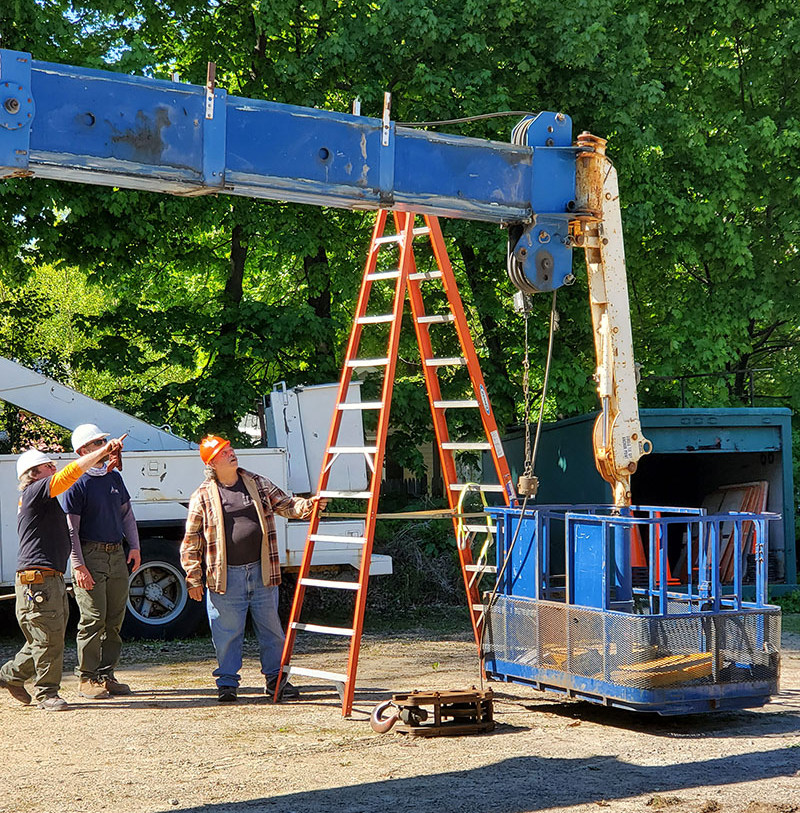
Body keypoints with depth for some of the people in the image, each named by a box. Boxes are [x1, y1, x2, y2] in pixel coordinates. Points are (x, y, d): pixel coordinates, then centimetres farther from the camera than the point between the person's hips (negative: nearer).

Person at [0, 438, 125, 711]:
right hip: (38, 579, -10)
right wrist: (104, 451, -14)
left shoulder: (45, 499, 23)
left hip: (52, 579, 10)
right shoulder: (34, 492, -7)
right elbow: (70, 473, -17)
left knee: (51, 637, 13)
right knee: (48, 639, -6)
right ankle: (46, 693, 3)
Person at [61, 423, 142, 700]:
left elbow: (126, 514, 22)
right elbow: (71, 529, -9)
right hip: (91, 555, -6)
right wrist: (78, 566, -14)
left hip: (118, 555, 6)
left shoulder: (114, 477, 14)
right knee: (93, 619, -6)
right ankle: (87, 679, 2)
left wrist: (134, 546, 12)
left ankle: (107, 674, 15)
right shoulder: (76, 484, -7)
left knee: (115, 619, 7)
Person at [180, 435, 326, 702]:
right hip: (226, 577, -3)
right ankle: (227, 682, 18)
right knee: (227, 632, 3)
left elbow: (286, 505, 12)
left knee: (271, 627, 8)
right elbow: (191, 541, 1)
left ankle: (275, 678, 21)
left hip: (261, 572, 3)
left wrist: (309, 504, -9)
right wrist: (194, 579, -1)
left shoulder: (258, 484, 8)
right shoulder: (203, 496, -1)